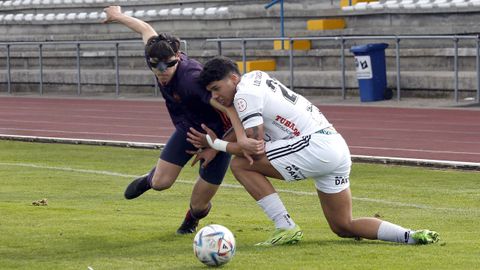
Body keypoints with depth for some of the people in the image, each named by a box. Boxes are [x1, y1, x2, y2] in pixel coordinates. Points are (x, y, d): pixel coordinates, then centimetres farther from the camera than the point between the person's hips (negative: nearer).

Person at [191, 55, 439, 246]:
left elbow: (256, 148, -12)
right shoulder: (255, 78, 20)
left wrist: (216, 144, 0)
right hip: (338, 146, 10)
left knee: (240, 164, -6)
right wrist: (213, 147, 17)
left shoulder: (244, 94, -8)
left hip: (315, 145, -10)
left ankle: (286, 228, -8)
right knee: (343, 227, 16)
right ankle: (410, 236, 3)